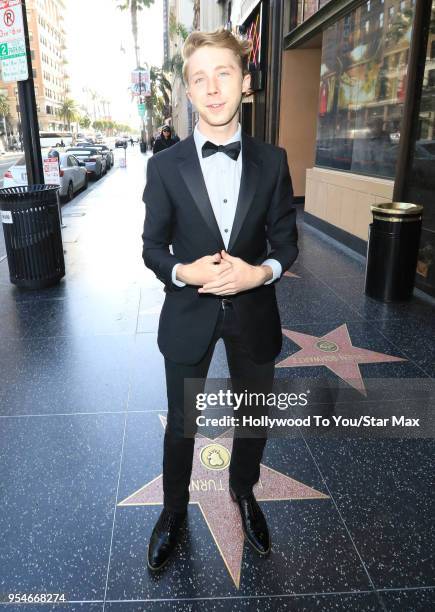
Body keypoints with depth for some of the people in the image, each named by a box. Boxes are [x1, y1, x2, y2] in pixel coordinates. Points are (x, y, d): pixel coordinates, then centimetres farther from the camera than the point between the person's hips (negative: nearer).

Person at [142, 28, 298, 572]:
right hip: (188, 315, -1)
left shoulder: (272, 161, -3)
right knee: (181, 422, 16)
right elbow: (152, 247, -2)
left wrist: (262, 271, -20)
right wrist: (183, 272, -22)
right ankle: (174, 508, 43)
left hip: (253, 313, 2)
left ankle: (243, 492, 50)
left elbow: (286, 239, 1)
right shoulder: (165, 165, -6)